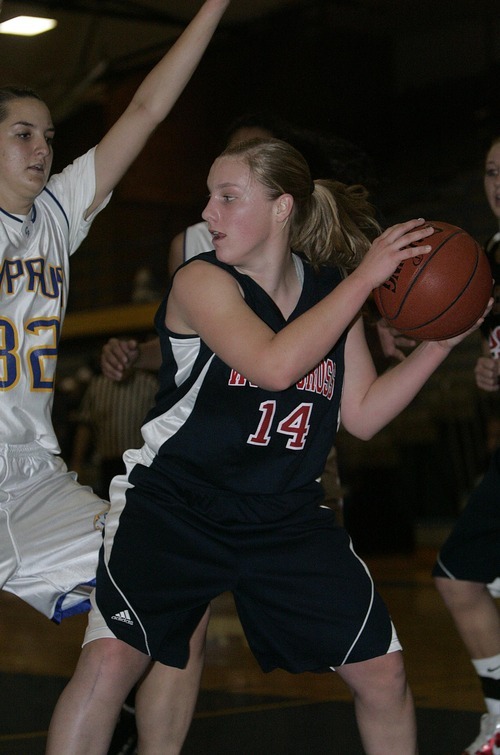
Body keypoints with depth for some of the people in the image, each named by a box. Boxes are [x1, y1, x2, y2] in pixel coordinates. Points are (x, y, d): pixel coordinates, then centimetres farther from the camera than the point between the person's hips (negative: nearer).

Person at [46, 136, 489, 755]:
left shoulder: (331, 291, 3)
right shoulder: (202, 281, -13)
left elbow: (362, 414, 6)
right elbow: (275, 363, -30)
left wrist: (440, 343, -4)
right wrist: (366, 275, -24)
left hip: (287, 518, 5)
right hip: (173, 508, -4)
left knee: (383, 674, 5)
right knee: (106, 669, -18)